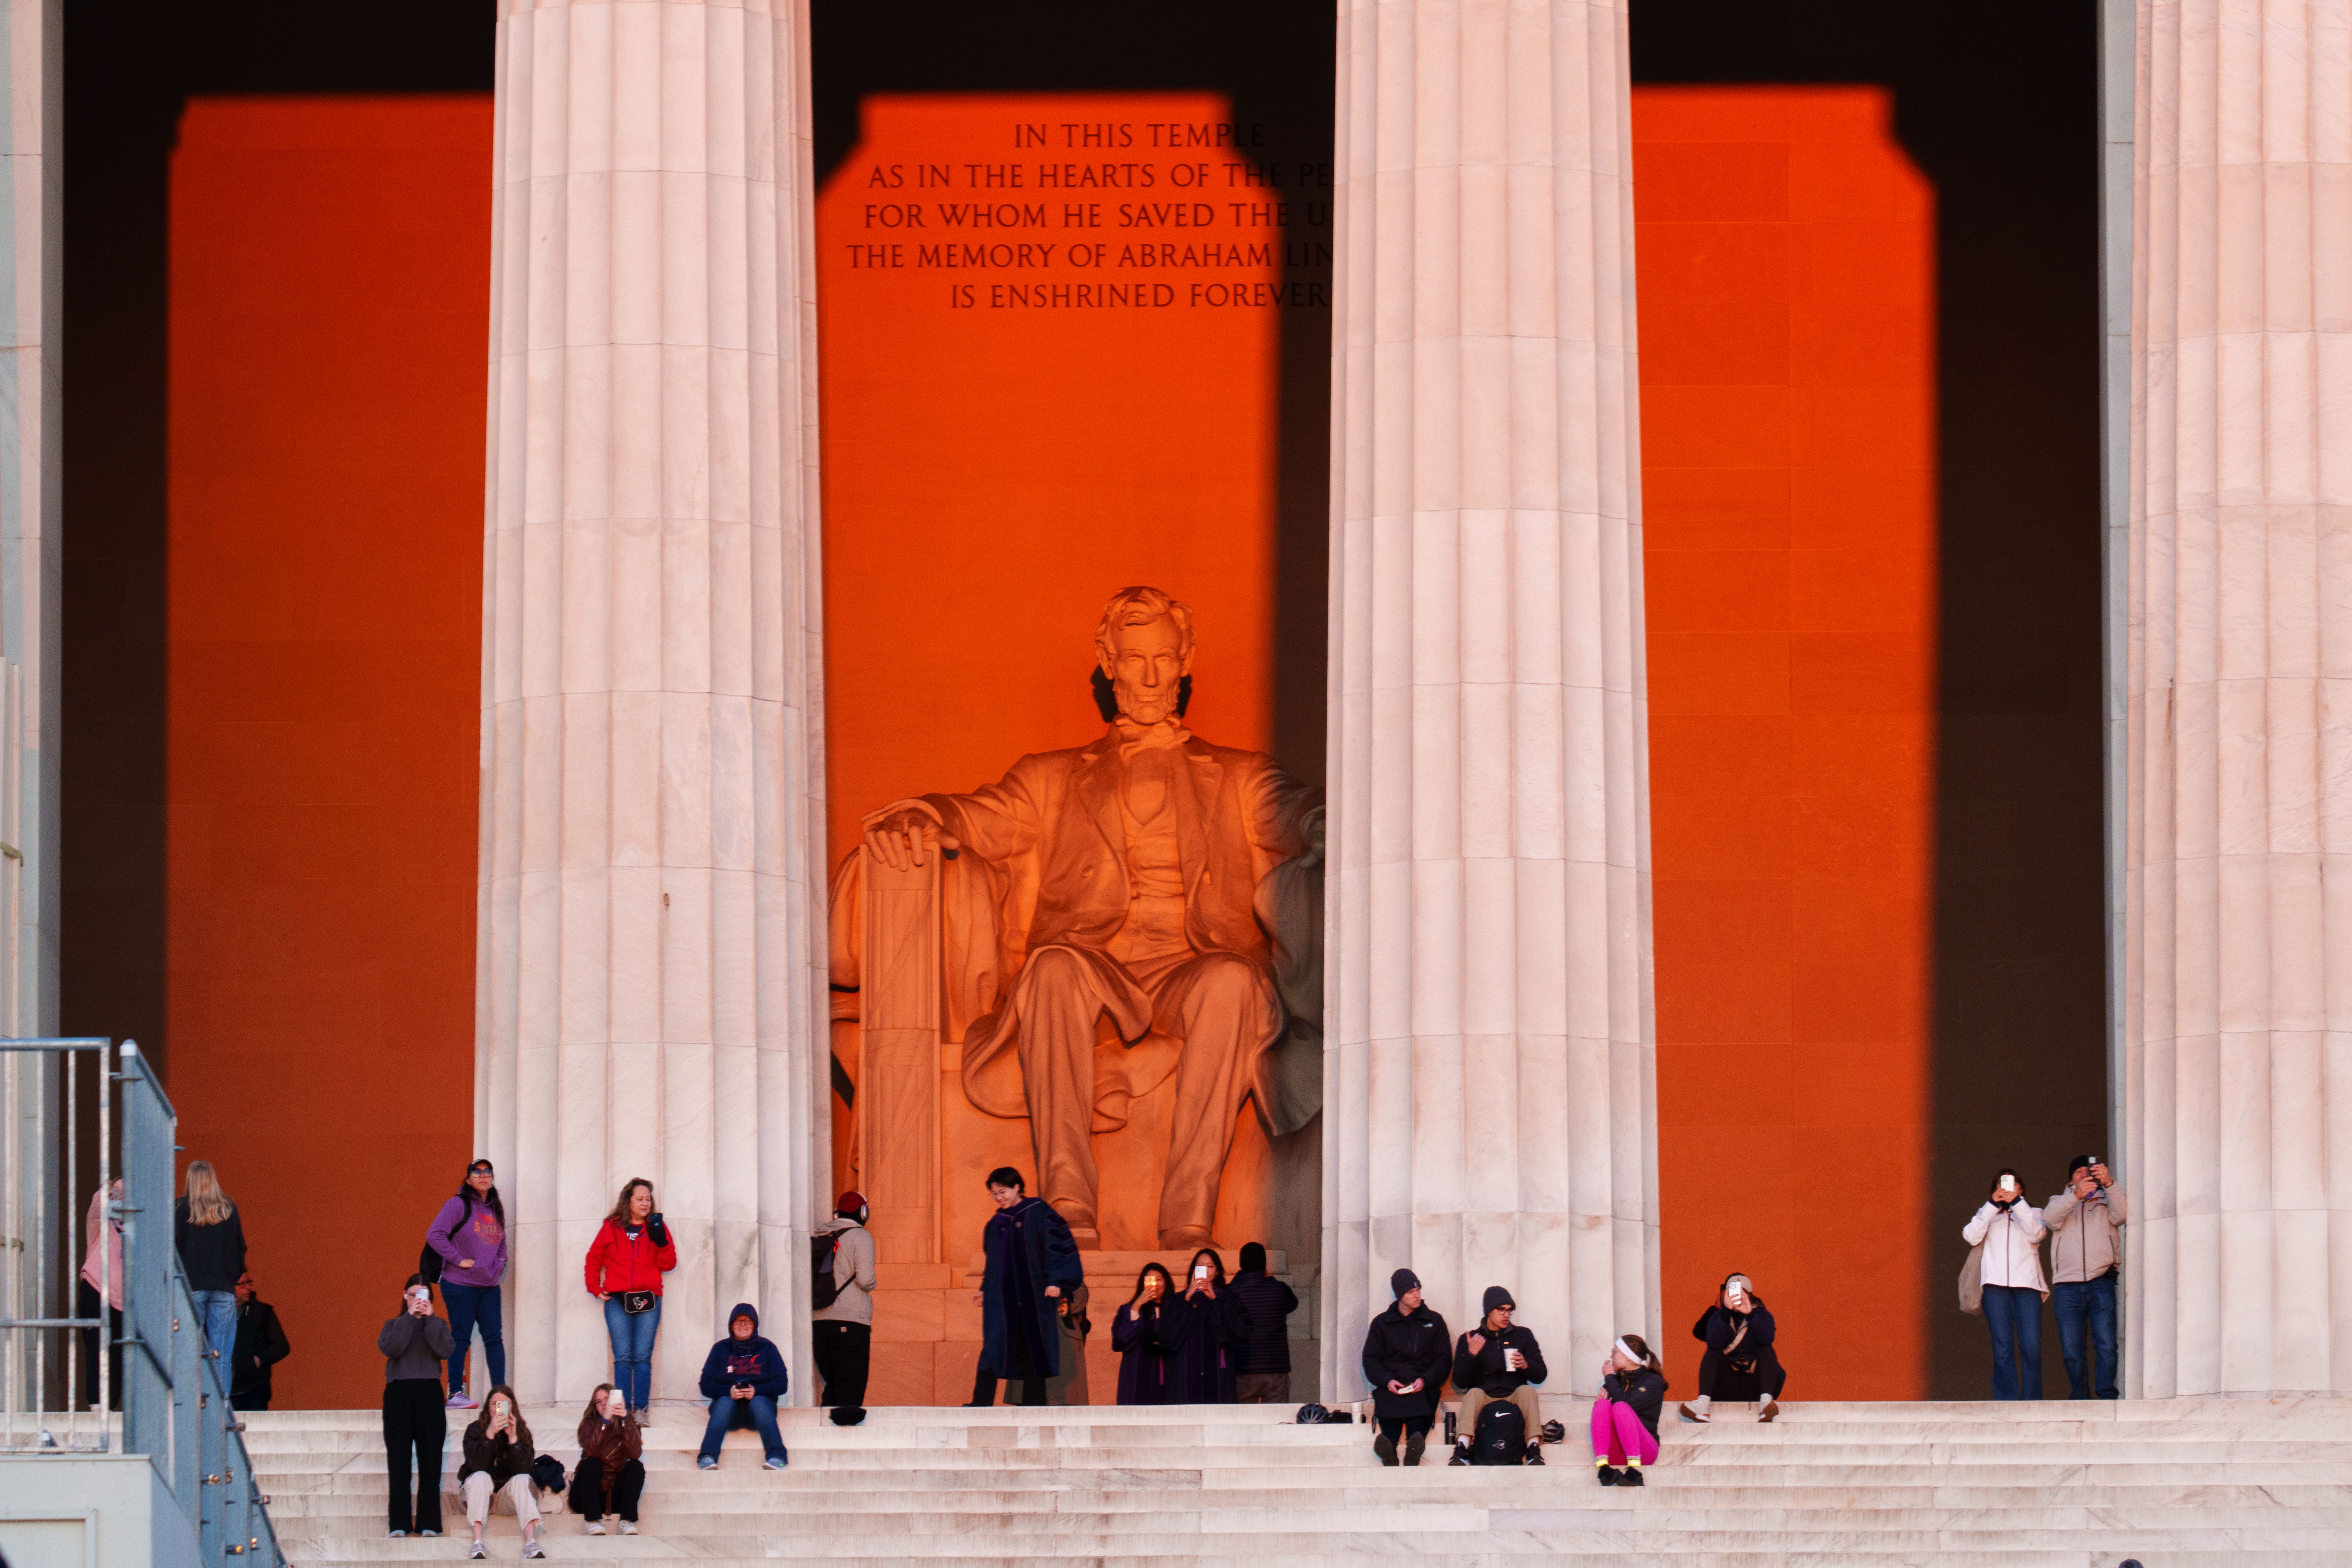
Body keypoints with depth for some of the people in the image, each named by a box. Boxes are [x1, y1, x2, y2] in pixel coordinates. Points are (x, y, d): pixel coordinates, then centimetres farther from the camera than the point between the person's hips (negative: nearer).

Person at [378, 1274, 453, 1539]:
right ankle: (400, 1523, -4)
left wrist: (430, 1319, -7)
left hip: (429, 1393, 0)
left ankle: (428, 1522, -3)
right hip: (398, 1392, 0)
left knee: (430, 1460, -4)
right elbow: (390, 1348, -7)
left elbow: (445, 1352, -5)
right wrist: (409, 1318, -9)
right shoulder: (394, 1325, 14)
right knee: (399, 1460, -4)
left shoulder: (438, 1326, 14)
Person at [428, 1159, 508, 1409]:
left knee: (495, 1338, 3)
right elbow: (435, 1235, -14)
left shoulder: (497, 1209, 14)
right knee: (461, 1339, -4)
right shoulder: (459, 1205, -7)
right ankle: (455, 1393, 0)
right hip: (460, 1284, -6)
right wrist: (459, 1260, -16)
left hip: (490, 1286, 6)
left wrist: (501, 1264, 10)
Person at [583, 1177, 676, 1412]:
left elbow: (668, 1265, 7)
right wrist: (595, 1289, 6)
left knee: (643, 1357, -4)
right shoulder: (611, 1227, 8)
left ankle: (641, 1410, -3)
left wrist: (661, 1241, -9)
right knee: (623, 1358, -5)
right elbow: (594, 1259, 16)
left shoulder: (657, 1228, 10)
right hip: (617, 1301, 0)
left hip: (648, 1301, 0)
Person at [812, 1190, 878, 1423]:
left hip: (819, 1321, 6)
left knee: (830, 1388, 12)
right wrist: (873, 1282, 8)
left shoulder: (819, 1237, 13)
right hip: (851, 1321, -6)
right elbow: (865, 1279, -13)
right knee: (850, 1394, -6)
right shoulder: (860, 1237, -4)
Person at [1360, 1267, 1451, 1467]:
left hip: (1422, 1387, 0)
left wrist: (1425, 1380, -6)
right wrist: (1387, 1381, -6)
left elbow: (1443, 1360, 14)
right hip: (1391, 1388, 0)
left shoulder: (1434, 1321, 20)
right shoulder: (1381, 1323, 21)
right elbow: (1371, 1359, 15)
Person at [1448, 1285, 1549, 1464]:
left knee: (1527, 1390, -30)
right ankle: (1461, 1451, -48)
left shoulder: (1523, 1335, 15)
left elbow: (1541, 1376, 11)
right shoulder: (1469, 1340, 11)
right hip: (1485, 1399, -1)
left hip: (1515, 1397, 1)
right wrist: (1471, 1355, -12)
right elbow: (1461, 1383, 3)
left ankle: (1534, 1449, -43)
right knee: (1474, 1393, -32)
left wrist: (1526, 1365, -11)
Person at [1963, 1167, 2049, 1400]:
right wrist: (1992, 1205, 1)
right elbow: (1971, 1237, 5)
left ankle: (2032, 1404, -10)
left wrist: (2017, 1202, -1)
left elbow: (2036, 1234, 0)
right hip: (1996, 1285, 1)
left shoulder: (2033, 1213, 23)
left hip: (2027, 1285, -1)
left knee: (2031, 1348, -13)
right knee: (2003, 1349, -7)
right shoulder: (1988, 1214, 24)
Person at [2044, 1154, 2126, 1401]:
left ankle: (2107, 1395, -15)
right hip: (2067, 1285, 1)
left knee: (2106, 1343, -14)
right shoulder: (2060, 1203, 21)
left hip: (2101, 1282, -1)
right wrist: (2076, 1195, -19)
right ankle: (2080, 1397, 5)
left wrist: (2109, 1184, -19)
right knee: (2071, 1348, -2)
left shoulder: (2105, 1201, 19)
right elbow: (2050, 1219, -2)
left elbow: (2121, 1215, -3)